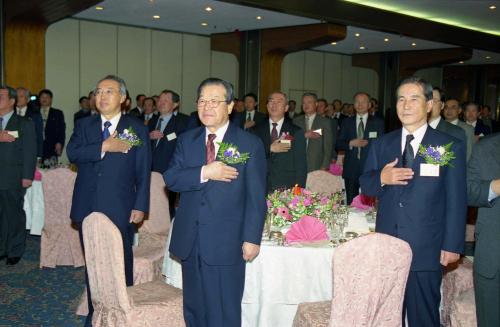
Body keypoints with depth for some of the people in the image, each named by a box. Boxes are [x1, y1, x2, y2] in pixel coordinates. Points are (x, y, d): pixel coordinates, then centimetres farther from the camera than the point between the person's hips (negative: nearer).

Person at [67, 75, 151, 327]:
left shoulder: (137, 128, 0)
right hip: (88, 208, 3)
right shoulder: (84, 125, 8)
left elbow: (143, 171, -2)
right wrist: (104, 147, -20)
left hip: (120, 210, -3)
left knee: (122, 264, 5)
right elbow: (72, 153, -9)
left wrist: (140, 206, -7)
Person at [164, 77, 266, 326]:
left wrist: (252, 238, -9)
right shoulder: (186, 140, 8)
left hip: (226, 243, -4)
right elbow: (170, 178, -4)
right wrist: (204, 173, -19)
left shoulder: (250, 144, -4)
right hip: (190, 241, 4)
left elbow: (256, 197, -5)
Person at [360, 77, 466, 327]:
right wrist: (381, 178, -13)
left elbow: (456, 201, -2)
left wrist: (452, 245, -6)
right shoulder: (381, 145, 8)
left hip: (426, 250, -3)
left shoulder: (450, 147, -2)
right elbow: (365, 186, 9)